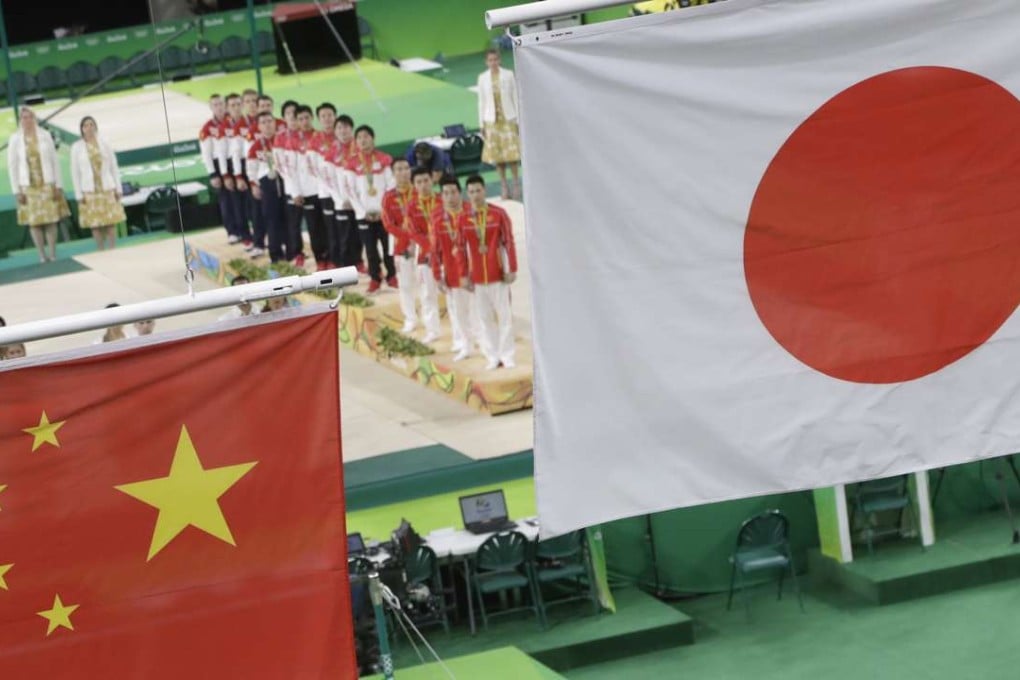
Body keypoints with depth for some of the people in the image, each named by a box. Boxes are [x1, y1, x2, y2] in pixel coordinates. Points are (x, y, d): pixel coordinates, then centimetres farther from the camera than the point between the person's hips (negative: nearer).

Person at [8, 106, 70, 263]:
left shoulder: (45, 136, 0)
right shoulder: (15, 139, -2)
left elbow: (54, 161, 2)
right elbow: (12, 166, 0)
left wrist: (58, 185, -2)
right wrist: (17, 191, -4)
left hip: (47, 185, 0)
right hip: (29, 187, 0)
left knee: (51, 220, 1)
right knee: (34, 222, 1)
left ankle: (53, 254, 7)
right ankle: (42, 255, 6)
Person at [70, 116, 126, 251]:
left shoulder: (104, 144, 4)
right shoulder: (77, 147, 0)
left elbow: (114, 168, 6)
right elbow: (75, 172, 0)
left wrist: (118, 188, 1)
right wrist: (79, 194, -4)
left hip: (107, 189, 1)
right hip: (90, 191, -1)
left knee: (111, 222, -1)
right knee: (95, 224, 0)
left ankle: (112, 250, 4)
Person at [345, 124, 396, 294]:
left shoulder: (383, 159, 0)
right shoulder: (353, 163, 2)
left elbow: (391, 186, 0)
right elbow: (351, 190, 2)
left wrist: (384, 209, -7)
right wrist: (363, 211, -4)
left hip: (383, 212, -1)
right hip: (364, 214, 1)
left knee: (388, 245, 1)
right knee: (370, 247, 2)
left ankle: (391, 276, 14)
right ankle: (375, 278, 11)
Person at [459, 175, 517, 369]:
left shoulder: (499, 214, -5)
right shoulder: (463, 219, 1)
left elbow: (509, 242, -4)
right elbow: (462, 249, 5)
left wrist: (512, 269, -7)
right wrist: (464, 275, 3)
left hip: (498, 273, -2)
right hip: (477, 277, 2)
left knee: (504, 315, 1)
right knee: (484, 318, 4)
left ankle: (507, 356, 7)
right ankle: (492, 357, 11)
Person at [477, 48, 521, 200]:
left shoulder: (508, 75, -1)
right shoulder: (483, 78, 3)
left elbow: (515, 97, 1)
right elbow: (482, 102, 7)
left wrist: (518, 119, -2)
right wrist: (481, 124, 5)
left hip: (508, 119, -2)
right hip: (492, 120, 2)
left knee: (512, 152, -5)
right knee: (497, 154, 2)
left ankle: (516, 183, 6)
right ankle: (504, 186, 10)